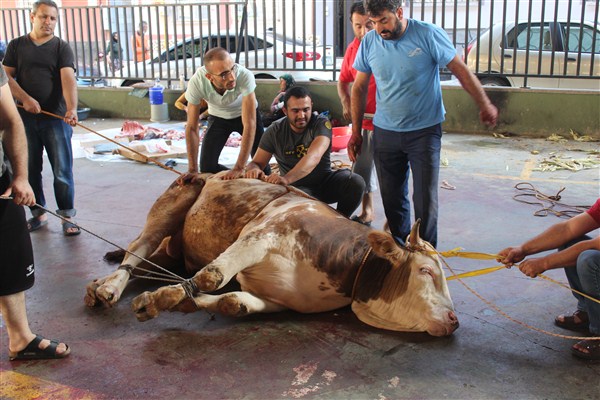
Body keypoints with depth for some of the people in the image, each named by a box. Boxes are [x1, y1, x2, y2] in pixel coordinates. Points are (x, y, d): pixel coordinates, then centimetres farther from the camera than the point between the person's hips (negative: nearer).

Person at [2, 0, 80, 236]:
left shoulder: (62, 48, 1)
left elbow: (68, 79, -14)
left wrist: (72, 108, -30)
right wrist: (25, 99, -12)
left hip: (56, 118, -2)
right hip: (25, 117, 3)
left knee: (62, 170, -2)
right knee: (30, 169, 10)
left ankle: (67, 216, 8)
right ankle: (39, 214, 23)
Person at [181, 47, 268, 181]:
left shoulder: (245, 76, -40)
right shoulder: (197, 82, -34)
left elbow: (249, 124, -40)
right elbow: (191, 127, -25)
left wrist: (239, 167, -43)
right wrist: (193, 169, -26)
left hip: (245, 114, -1)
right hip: (218, 117, 2)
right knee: (207, 166, -6)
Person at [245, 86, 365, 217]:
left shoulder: (321, 124, -13)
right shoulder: (275, 131, -5)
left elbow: (314, 157, -31)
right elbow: (257, 162, -2)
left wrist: (287, 179, -49)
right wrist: (254, 169, -31)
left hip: (324, 182, 1)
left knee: (356, 182, -27)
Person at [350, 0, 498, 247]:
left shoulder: (429, 35, -11)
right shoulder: (369, 42, -1)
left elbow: (461, 71, -4)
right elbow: (359, 88, 7)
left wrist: (484, 105, -4)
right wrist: (356, 132, 7)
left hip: (424, 131, -3)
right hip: (385, 132, 3)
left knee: (425, 199, -3)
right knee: (392, 199, 10)